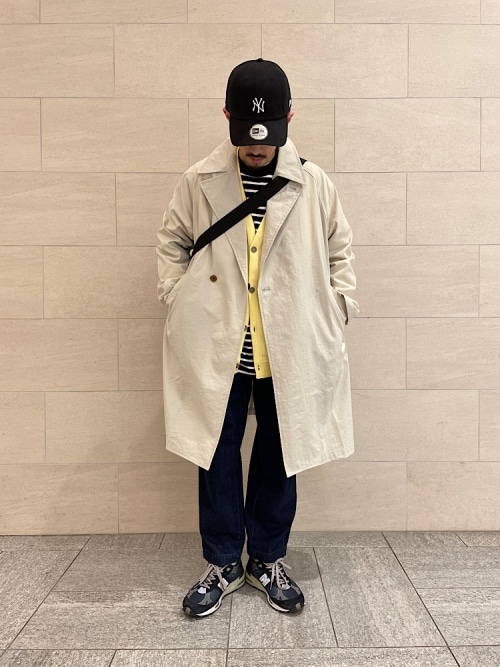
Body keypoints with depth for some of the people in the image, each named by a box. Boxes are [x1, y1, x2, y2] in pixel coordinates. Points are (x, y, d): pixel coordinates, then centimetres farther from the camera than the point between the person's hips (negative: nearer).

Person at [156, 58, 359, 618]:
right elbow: (171, 245, 11)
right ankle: (222, 564, 29)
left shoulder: (313, 184, -1)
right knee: (217, 456, 9)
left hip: (290, 349, 1)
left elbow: (340, 250, 11)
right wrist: (178, 304, 2)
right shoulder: (198, 183, -1)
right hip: (216, 347, 0)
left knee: (279, 457, 11)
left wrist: (335, 310, 4)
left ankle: (268, 559, 33)